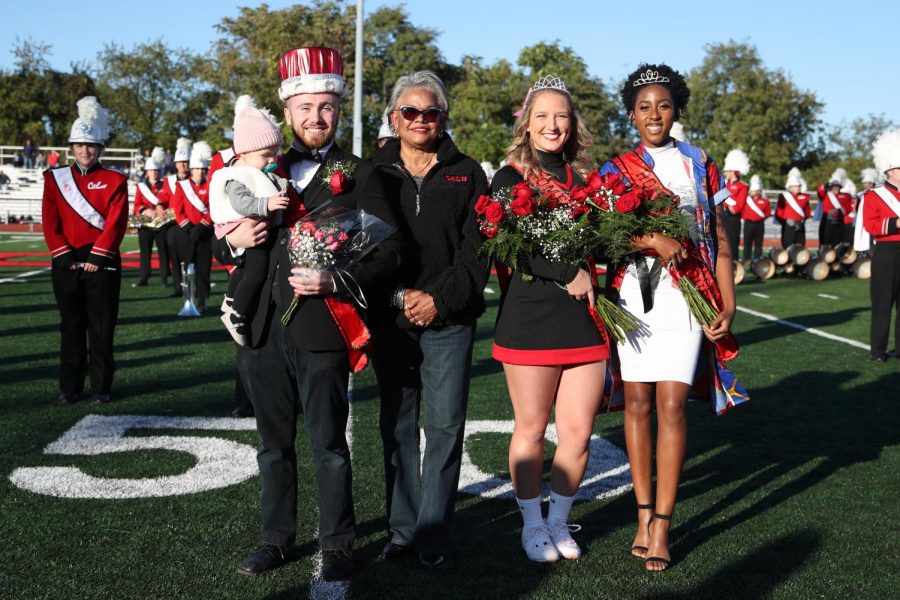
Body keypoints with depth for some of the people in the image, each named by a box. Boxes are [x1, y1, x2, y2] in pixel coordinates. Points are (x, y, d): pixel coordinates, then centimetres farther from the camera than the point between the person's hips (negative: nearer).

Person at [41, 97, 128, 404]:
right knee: (71, 326, 6)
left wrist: (97, 257, -14)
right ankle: (70, 387, 13)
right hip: (66, 263, 2)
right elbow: (50, 221, 1)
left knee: (102, 327, 1)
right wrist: (65, 257, -9)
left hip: (103, 263, -2)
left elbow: (116, 222, -7)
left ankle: (101, 387, 9)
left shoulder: (115, 180, 2)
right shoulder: (55, 179, 7)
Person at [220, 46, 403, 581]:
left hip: (321, 332, -4)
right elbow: (226, 240, 21)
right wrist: (234, 240, -3)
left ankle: (338, 546, 17)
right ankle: (278, 539, 28)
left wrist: (335, 281, -19)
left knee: (329, 444, 4)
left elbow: (390, 250, -5)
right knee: (274, 442, 14)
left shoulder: (359, 175, 1)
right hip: (264, 331, 5)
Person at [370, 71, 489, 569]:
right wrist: (398, 296, -10)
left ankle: (433, 533, 8)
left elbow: (476, 248, 0)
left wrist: (441, 298, -11)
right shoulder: (373, 174, 7)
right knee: (397, 426, 7)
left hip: (450, 322, -1)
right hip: (390, 320, 1)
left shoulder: (467, 174, 6)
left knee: (445, 427, -1)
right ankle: (402, 528, 16)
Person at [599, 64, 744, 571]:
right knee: (638, 401, 3)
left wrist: (728, 304, 0)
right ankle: (645, 513, 14)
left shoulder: (701, 165, 10)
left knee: (672, 403, -9)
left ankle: (661, 526, -5)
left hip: (688, 296, -1)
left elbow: (721, 240, 9)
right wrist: (654, 239, -21)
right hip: (633, 294, 1)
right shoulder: (615, 169, 9)